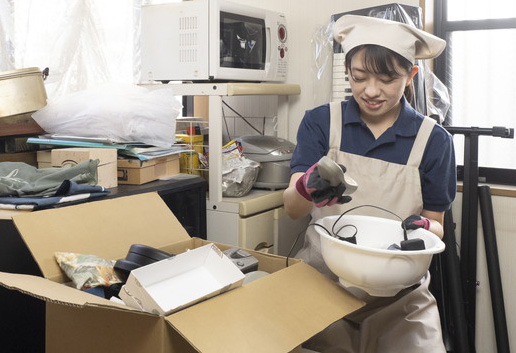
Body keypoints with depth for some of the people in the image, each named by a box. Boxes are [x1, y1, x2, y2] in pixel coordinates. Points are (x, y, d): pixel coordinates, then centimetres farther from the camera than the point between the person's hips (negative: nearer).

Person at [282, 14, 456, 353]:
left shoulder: (433, 140, -1)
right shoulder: (320, 122, -1)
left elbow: (437, 226, 7)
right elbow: (291, 207, -10)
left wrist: (423, 227, -17)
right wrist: (307, 189, -34)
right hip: (322, 283, 0)